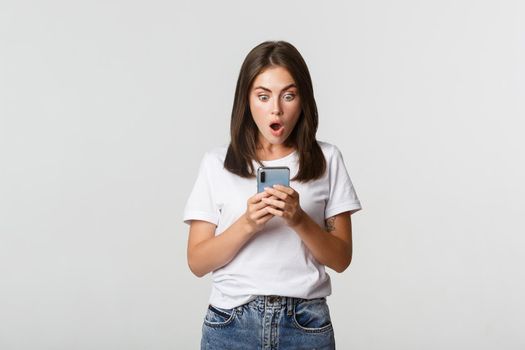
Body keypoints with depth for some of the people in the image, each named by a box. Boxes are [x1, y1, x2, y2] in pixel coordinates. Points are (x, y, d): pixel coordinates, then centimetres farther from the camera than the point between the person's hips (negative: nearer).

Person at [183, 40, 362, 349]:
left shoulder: (327, 160, 0)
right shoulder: (217, 164, 0)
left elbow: (341, 259, 0)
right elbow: (198, 262, -2)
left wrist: (299, 220, -17)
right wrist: (247, 224, -17)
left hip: (306, 324, 0)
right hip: (231, 323, 0)